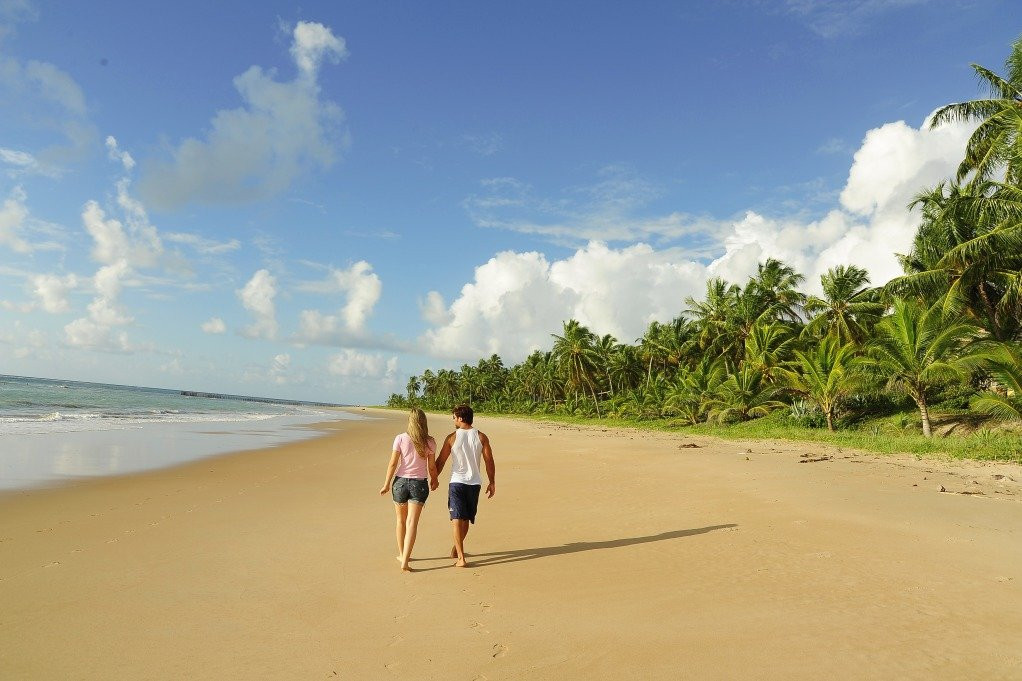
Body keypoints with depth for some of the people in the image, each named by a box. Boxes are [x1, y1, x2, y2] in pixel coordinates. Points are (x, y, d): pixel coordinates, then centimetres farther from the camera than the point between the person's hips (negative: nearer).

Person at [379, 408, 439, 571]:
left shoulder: (401, 439, -7)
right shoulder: (430, 442, -5)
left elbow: (393, 464, -7)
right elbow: (432, 467, 2)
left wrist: (387, 484, 4)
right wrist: (434, 480, 21)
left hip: (400, 481, 1)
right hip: (419, 484, -1)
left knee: (401, 520, 19)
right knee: (412, 522, -1)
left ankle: (401, 555, 33)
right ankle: (405, 561, -9)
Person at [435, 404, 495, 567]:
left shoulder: (452, 437, -6)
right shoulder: (481, 437, -1)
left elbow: (440, 461, 0)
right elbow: (489, 462, 0)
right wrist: (492, 483, 9)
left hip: (457, 482, -3)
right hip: (474, 483, 3)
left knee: (457, 519, -1)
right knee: (466, 519, 19)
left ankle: (461, 557, -10)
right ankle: (456, 549, 35)